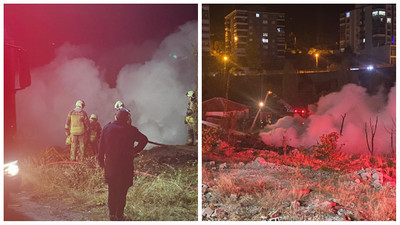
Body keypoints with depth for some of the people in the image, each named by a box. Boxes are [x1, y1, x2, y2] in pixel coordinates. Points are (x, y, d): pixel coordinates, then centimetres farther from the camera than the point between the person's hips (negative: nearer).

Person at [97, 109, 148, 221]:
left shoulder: (107, 128, -1)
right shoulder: (130, 130, -8)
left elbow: (101, 146, 3)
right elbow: (144, 139, -8)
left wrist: (101, 160, 10)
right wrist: (135, 151, -1)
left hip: (110, 164, 3)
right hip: (125, 165, -2)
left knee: (112, 190, 16)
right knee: (122, 191, 6)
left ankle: (112, 214, 19)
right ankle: (119, 216, 11)